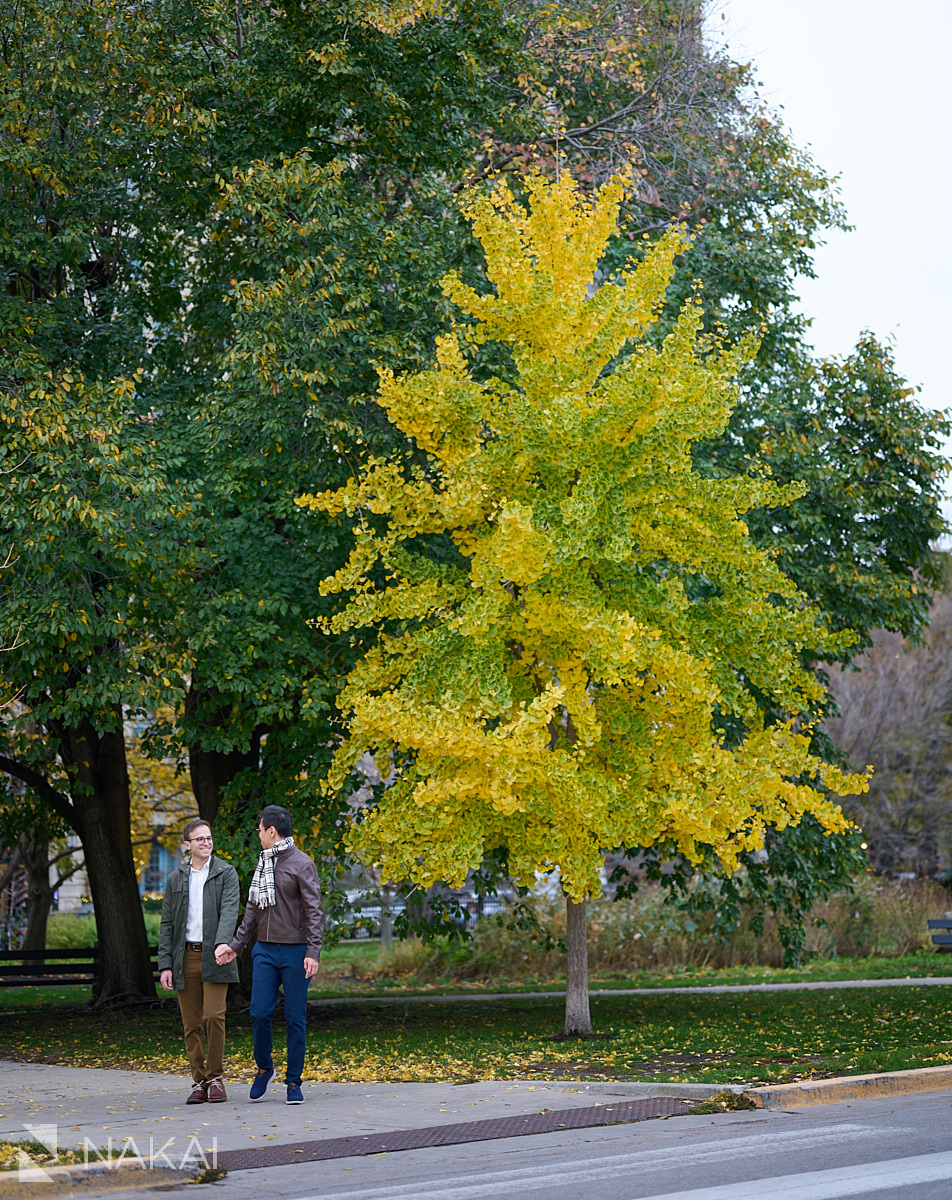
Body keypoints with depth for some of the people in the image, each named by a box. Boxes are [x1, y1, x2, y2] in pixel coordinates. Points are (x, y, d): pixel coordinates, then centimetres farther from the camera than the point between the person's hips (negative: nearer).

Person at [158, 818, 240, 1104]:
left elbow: (229, 912, -10)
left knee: (213, 1016, -13)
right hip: (186, 958, 3)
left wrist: (222, 945, -27)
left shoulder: (226, 873, 3)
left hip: (213, 957, -3)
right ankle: (199, 1082, 11)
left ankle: (216, 1078, 0)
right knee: (192, 1025, 4)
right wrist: (165, 965, 3)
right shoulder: (175, 879, 13)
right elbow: (167, 924, 12)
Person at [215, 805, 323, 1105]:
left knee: (295, 1017, 0)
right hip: (264, 950, 5)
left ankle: (294, 1081, 8)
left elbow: (314, 911, -10)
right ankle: (264, 1067, 18)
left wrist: (313, 951, -18)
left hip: (294, 951, -5)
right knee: (260, 1013, -3)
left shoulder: (301, 863, -6)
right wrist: (235, 945, 16)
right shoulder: (263, 864, 14)